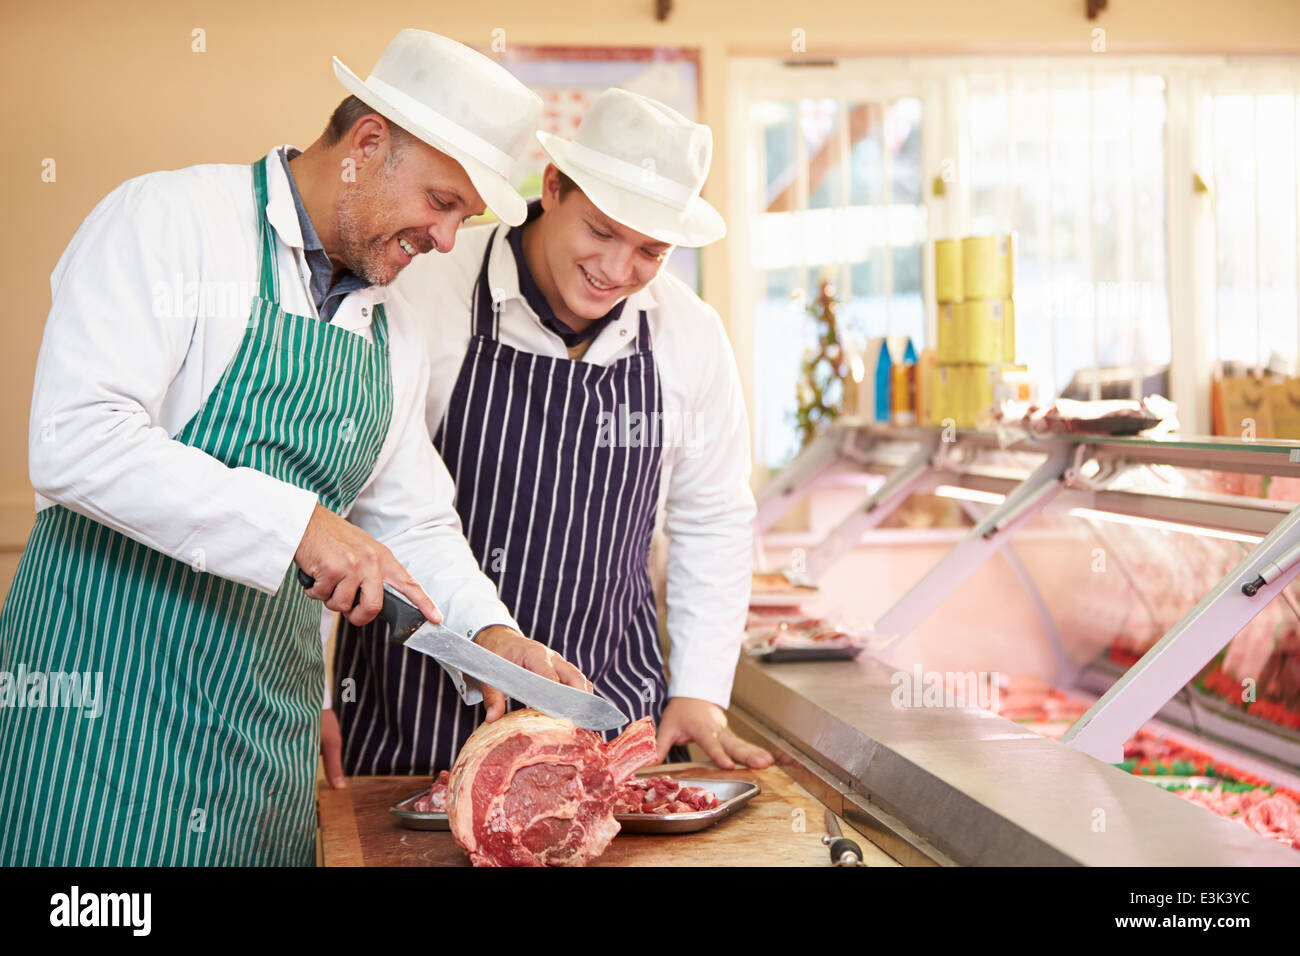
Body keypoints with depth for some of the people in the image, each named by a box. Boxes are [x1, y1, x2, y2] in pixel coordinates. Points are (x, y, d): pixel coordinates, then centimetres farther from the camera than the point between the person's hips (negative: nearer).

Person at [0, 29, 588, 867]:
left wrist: (489, 632, 0)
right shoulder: (168, 220, -9)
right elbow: (77, 443, -22)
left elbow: (412, 523, 18)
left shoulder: (392, 332, 13)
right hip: (105, 700, -6)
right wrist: (297, 523, -25)